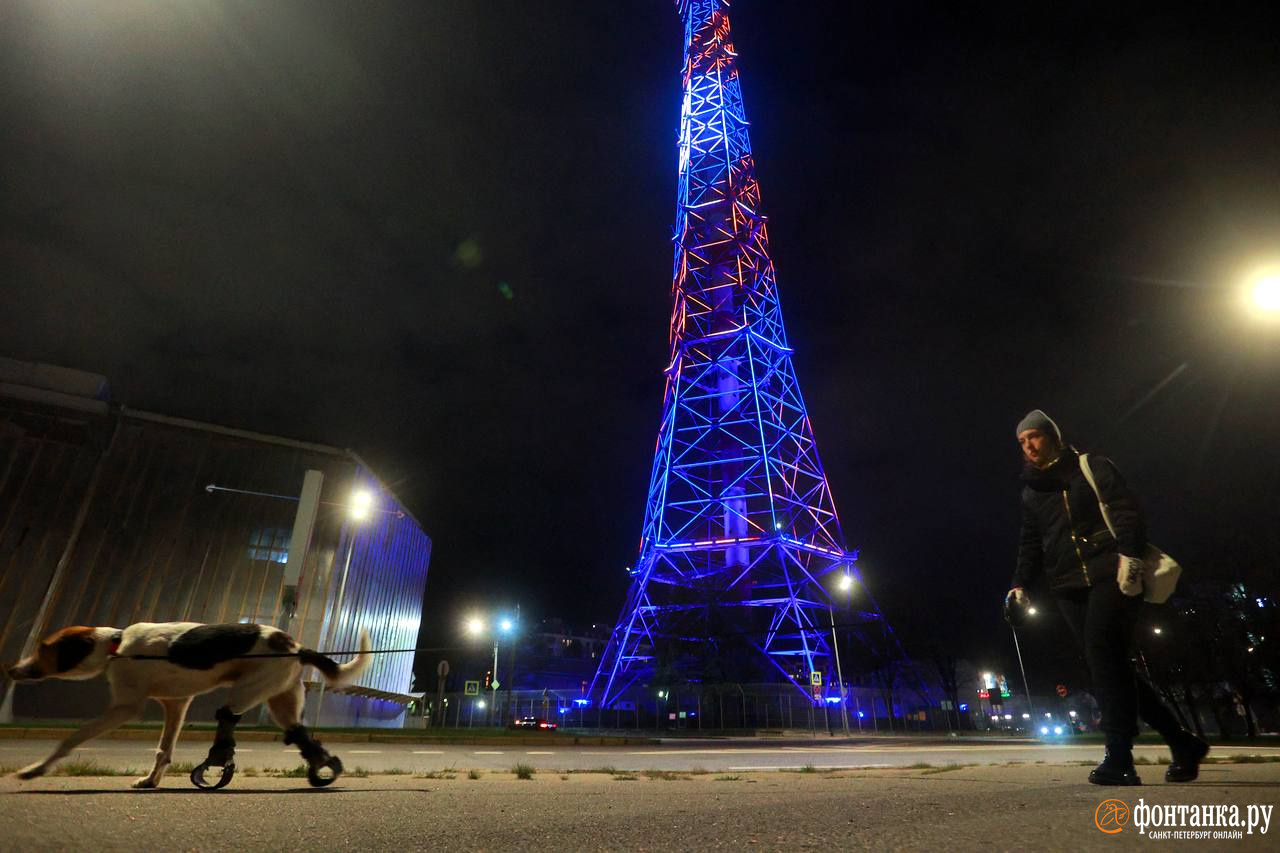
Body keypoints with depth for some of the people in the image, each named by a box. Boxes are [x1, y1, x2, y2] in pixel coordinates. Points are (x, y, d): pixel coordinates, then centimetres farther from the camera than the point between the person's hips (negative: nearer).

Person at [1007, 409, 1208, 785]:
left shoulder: (1092, 468, 6)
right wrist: (1021, 584, 8)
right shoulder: (1031, 490, 20)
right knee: (1109, 667, 2)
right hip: (1069, 588, 6)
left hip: (1110, 576, -5)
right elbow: (1031, 544, 20)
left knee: (1103, 654, -20)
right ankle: (1182, 744, 17)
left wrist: (1129, 555, -21)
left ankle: (1119, 757, -17)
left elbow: (1126, 511, -6)